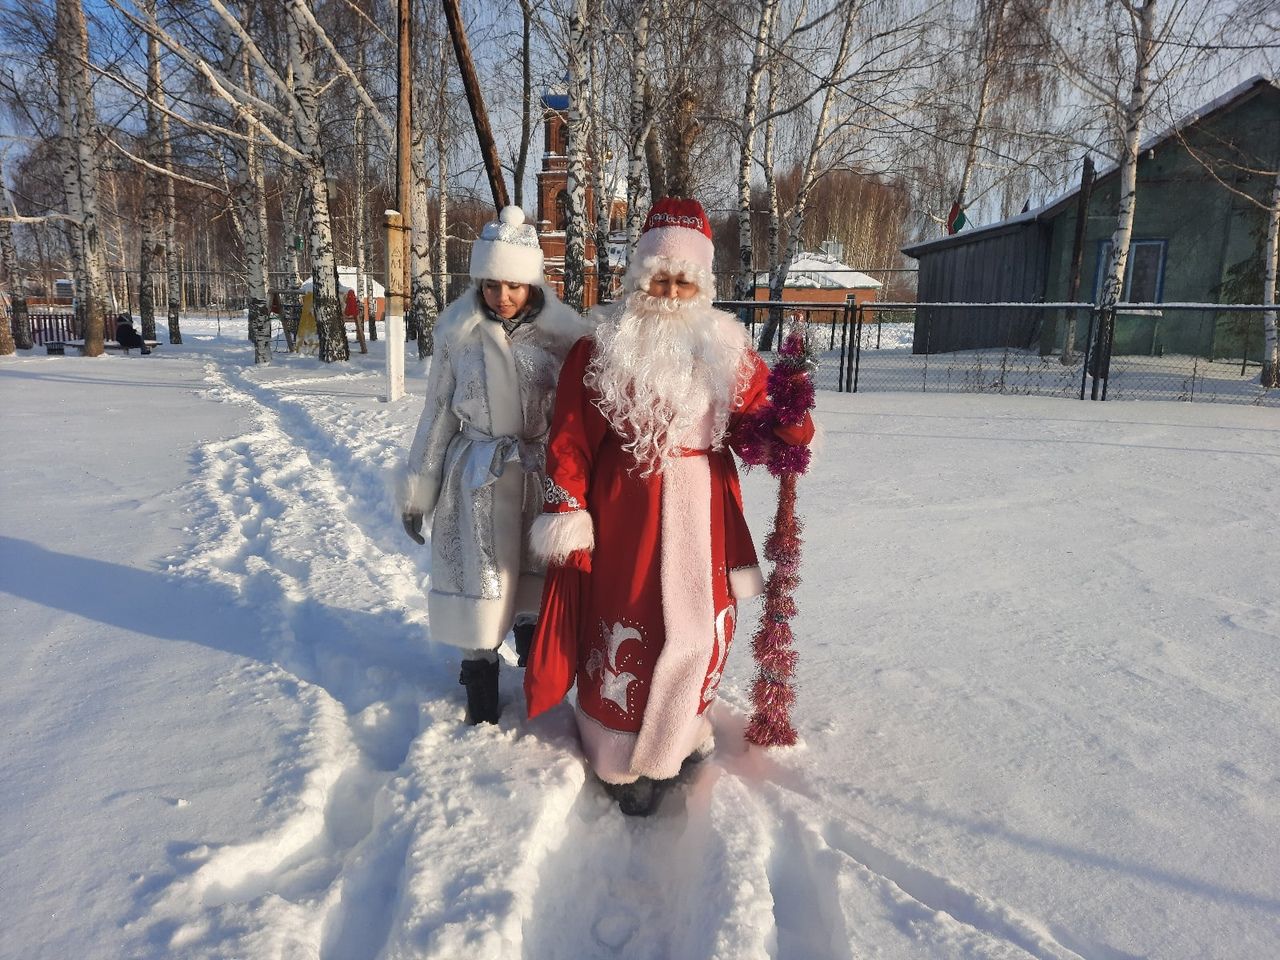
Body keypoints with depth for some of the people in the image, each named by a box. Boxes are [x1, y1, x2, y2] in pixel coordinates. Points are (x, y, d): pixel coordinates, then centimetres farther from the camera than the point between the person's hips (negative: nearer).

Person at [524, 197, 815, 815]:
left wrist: (789, 430, -20)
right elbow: (570, 439, -4)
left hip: (703, 509, 4)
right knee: (628, 629, 3)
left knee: (701, 623, 13)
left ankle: (679, 730, 40)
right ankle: (625, 760, 25)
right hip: (625, 508, -3)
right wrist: (565, 510, -9)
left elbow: (755, 416, 2)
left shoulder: (725, 347, 5)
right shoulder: (600, 348, -3)